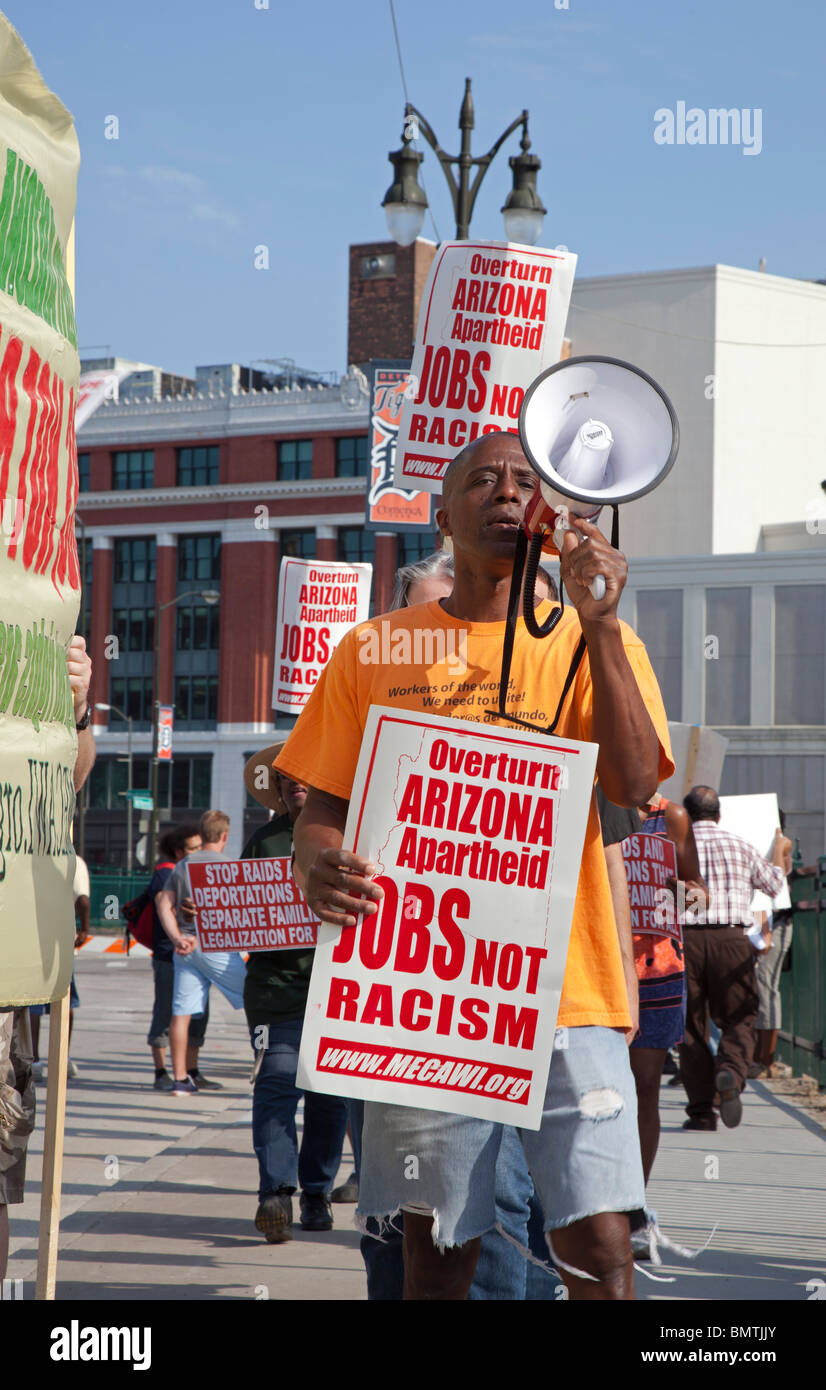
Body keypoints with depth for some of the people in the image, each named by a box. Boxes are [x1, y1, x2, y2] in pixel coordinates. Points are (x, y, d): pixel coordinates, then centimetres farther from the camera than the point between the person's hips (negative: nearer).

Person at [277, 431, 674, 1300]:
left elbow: (635, 783, -7)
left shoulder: (592, 643, 9)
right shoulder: (376, 648, 11)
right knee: (438, 1256, 4)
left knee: (599, 1251, -8)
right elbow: (323, 808, 10)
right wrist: (316, 871, -14)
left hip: (567, 988, -1)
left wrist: (599, 625, -16)